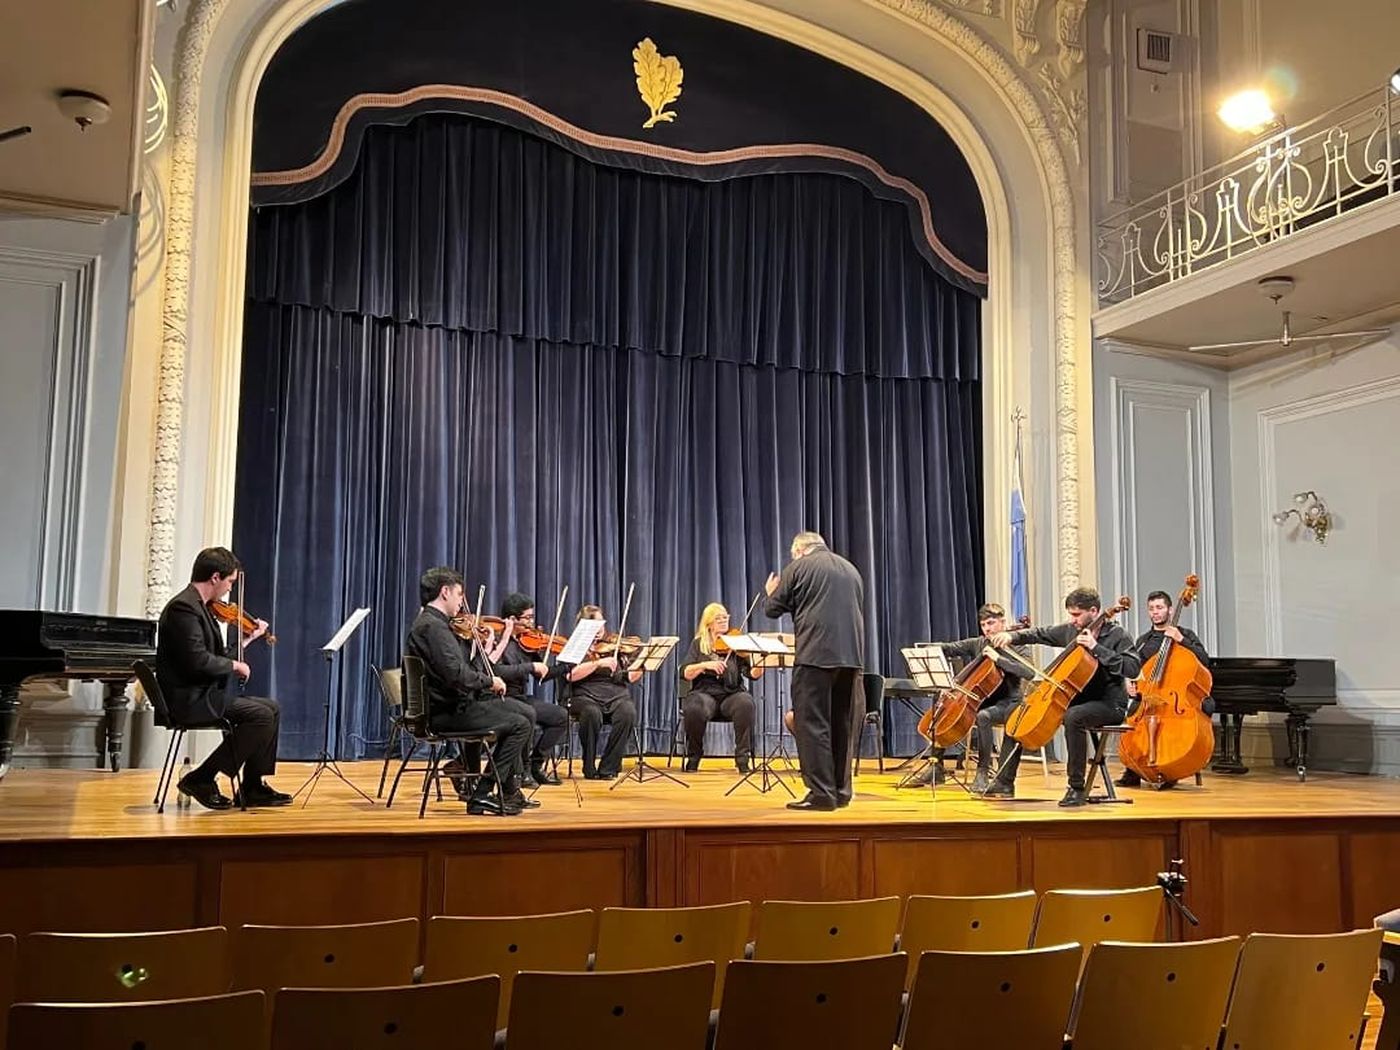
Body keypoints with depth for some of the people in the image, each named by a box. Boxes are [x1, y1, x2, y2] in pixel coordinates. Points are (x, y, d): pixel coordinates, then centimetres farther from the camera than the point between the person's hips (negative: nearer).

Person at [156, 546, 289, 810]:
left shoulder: (198, 606, 14)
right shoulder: (183, 607, -17)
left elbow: (215, 655, 17)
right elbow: (198, 661, -26)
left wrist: (249, 638, 22)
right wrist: (234, 665, -11)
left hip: (204, 694, 11)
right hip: (188, 700, -11)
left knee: (272, 708, 10)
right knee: (261, 716, -18)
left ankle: (253, 788, 12)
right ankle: (201, 779, -9)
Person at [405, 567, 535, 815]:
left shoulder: (434, 623, 15)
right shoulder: (433, 626, -19)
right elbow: (456, 674, -29)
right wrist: (489, 680, -15)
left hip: (454, 704, 11)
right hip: (447, 712, -11)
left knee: (526, 713, 15)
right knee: (520, 725, -13)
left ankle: (510, 790, 18)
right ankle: (482, 796, -7)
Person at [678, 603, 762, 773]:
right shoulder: (698, 644, 10)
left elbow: (753, 674, -3)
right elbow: (685, 674, -1)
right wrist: (705, 665, -17)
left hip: (732, 694, 1)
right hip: (705, 692, 0)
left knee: (745, 703, -34)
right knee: (694, 708, -35)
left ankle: (743, 756, -20)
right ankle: (694, 756, -9)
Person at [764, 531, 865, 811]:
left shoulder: (797, 567, 2)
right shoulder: (850, 569, 20)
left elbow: (772, 609, 5)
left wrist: (771, 593, 26)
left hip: (816, 653, -6)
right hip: (852, 654, 6)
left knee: (812, 723, -4)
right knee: (842, 724, 12)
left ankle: (821, 792, -8)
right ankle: (841, 791, 17)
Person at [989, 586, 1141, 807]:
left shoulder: (1116, 635, -11)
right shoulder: (1070, 631, 6)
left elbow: (1133, 668, -22)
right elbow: (1039, 634, 14)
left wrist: (1097, 648, -25)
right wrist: (1012, 636, -3)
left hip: (1109, 703, -7)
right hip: (1077, 699, 7)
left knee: (1073, 717, -40)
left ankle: (1077, 789, -30)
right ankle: (1005, 782, 6)